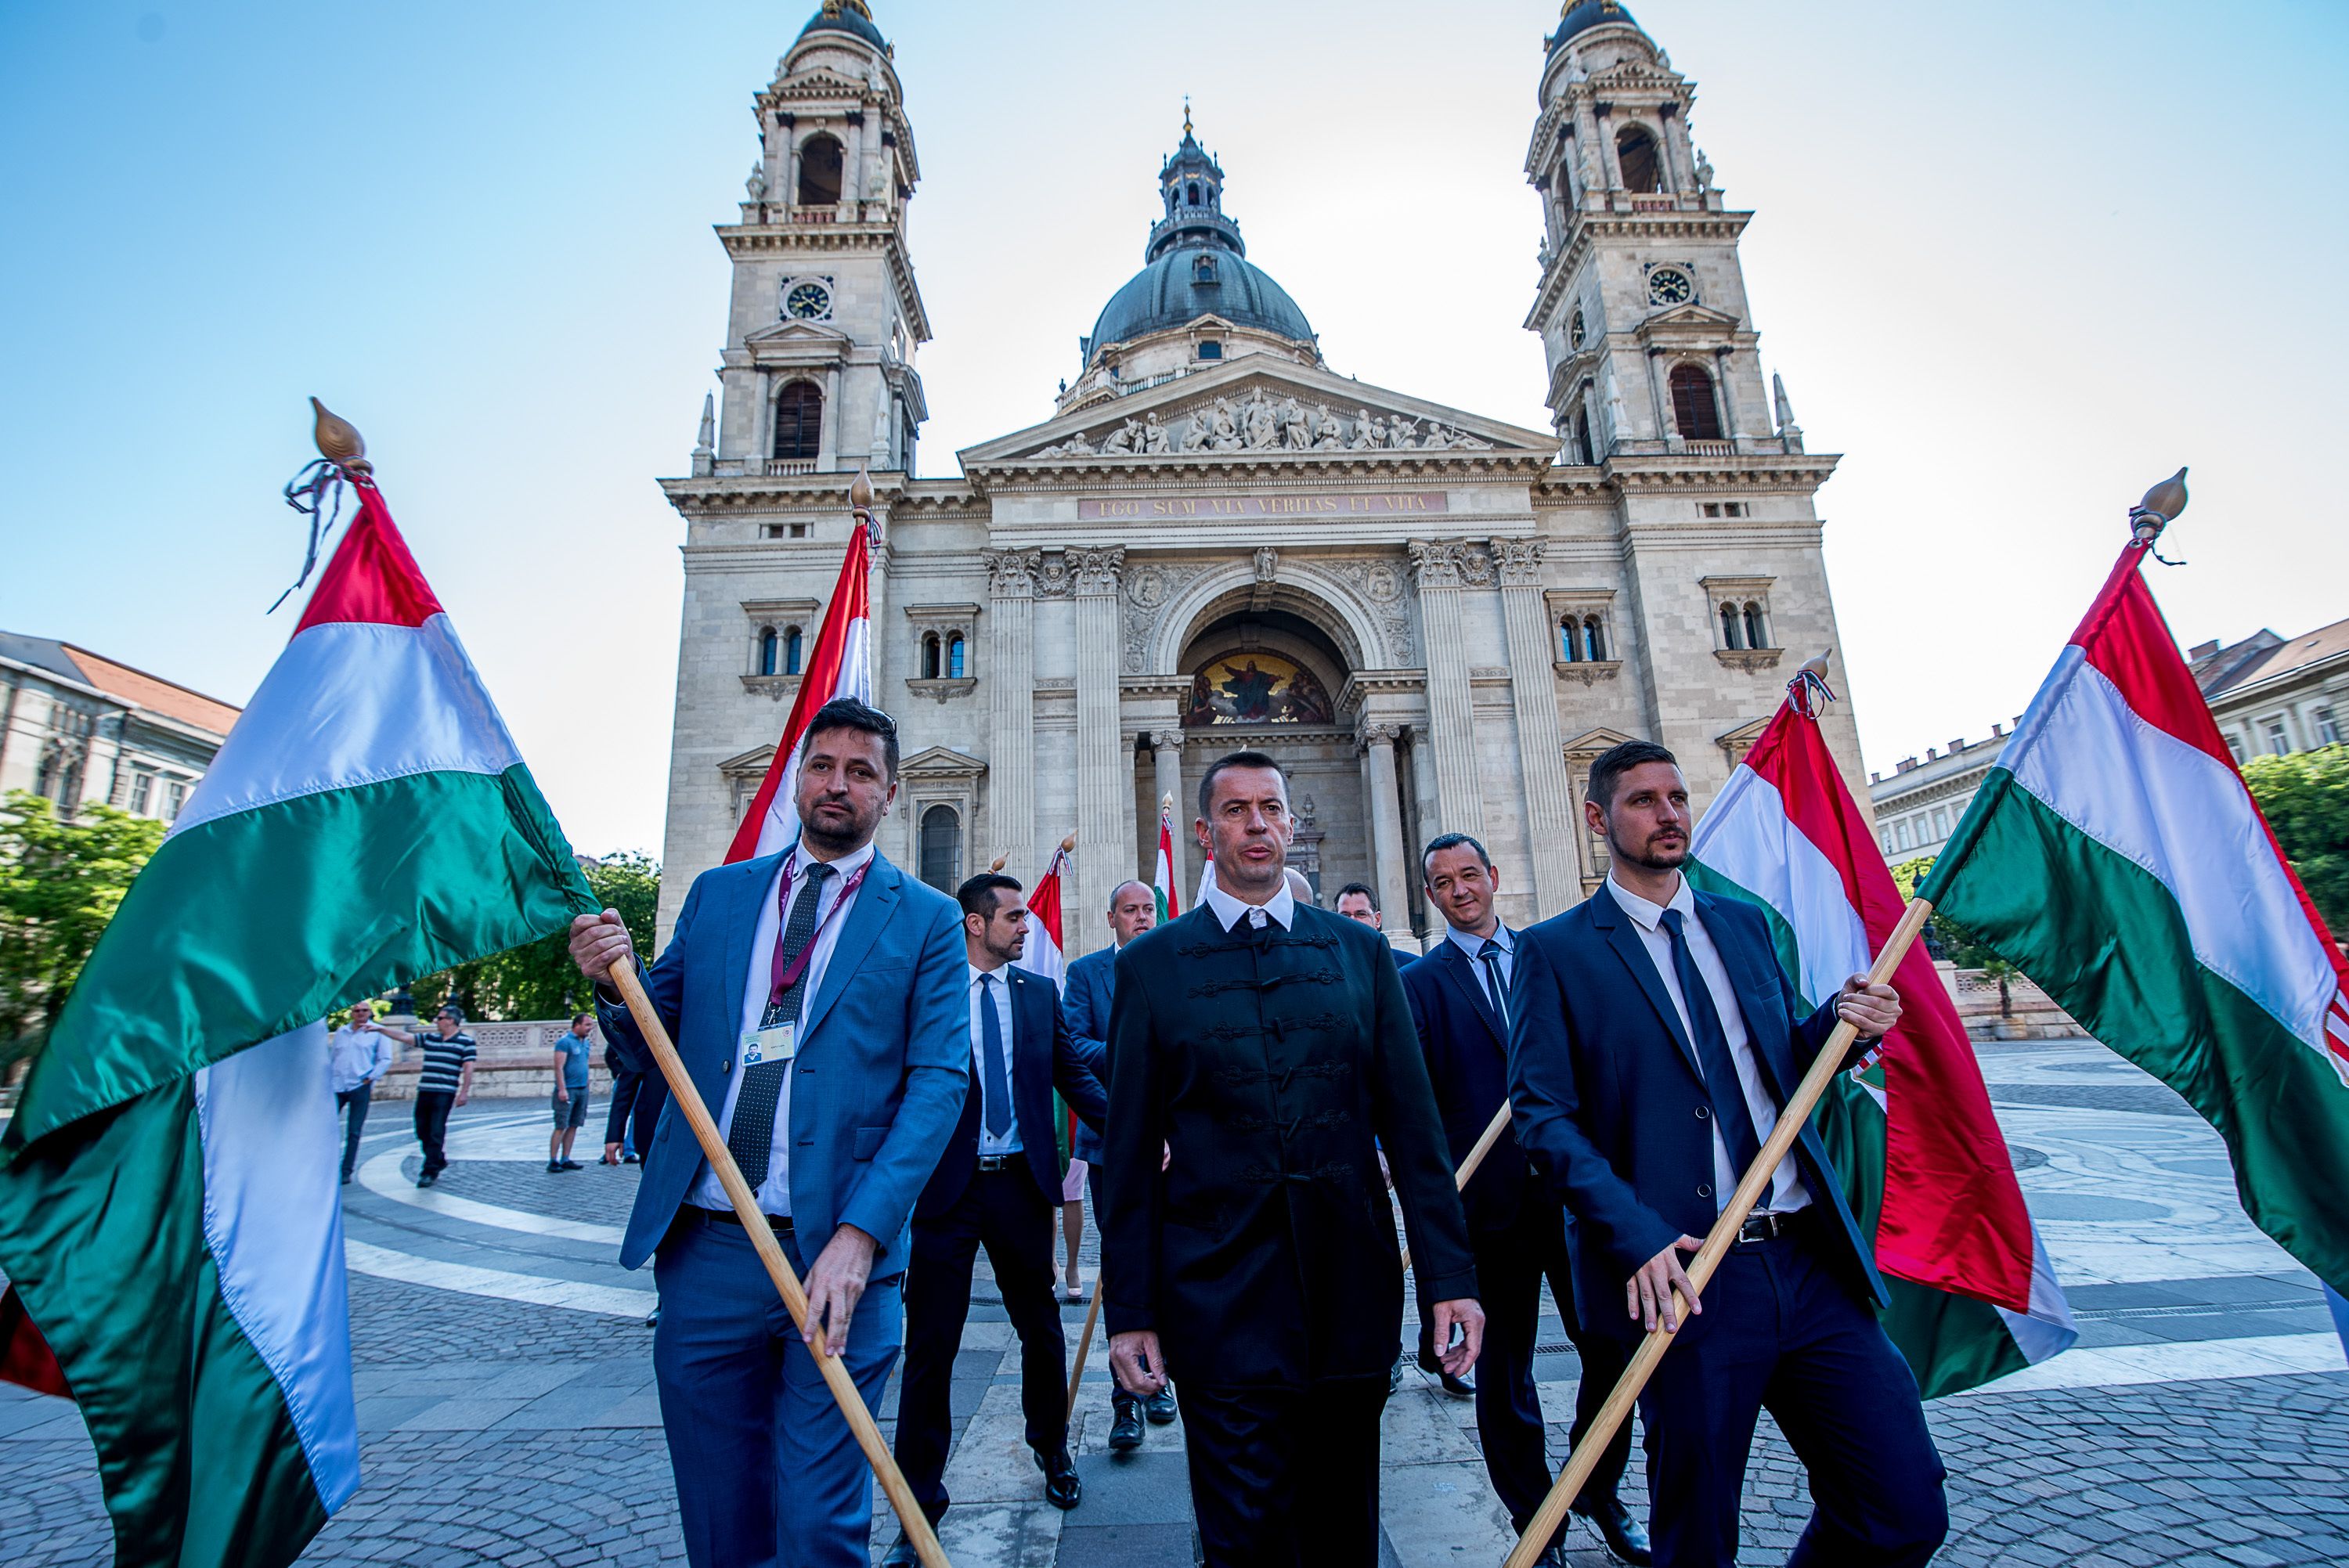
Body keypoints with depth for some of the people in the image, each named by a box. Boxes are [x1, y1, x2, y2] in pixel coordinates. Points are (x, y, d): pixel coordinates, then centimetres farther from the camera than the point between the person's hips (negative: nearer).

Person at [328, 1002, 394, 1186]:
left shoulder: (377, 1032, 3)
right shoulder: (341, 1032, 14)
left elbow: (385, 1059, 0)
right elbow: (331, 1059, 19)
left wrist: (371, 1078, -8)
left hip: (360, 1087, -3)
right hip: (337, 1087, 3)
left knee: (353, 1132, 2)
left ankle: (346, 1172, 9)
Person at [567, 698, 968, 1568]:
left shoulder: (927, 921, -2)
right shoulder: (717, 893, 10)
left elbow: (938, 1083, -8)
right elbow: (660, 1039, 13)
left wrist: (860, 1235, -18)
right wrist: (615, 984, -9)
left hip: (837, 1252, -3)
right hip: (703, 1244, 4)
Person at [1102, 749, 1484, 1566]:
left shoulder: (1360, 951, 4)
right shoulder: (1151, 964, -2)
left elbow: (1411, 1123, 3)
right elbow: (1130, 1150, 0)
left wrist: (1450, 1276, 0)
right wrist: (1129, 1309, -1)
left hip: (1354, 1284, 3)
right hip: (1220, 1293, -2)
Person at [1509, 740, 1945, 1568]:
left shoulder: (1743, 924, 12)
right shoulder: (1555, 951, -6)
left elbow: (1782, 1059, 20)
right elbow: (1543, 1113, -11)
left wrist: (1840, 1024, -1)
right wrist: (1636, 1237, -21)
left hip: (1812, 1261, 5)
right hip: (1685, 1277, -5)